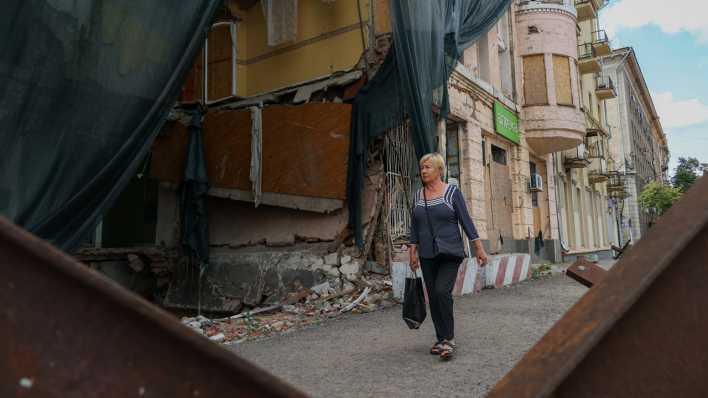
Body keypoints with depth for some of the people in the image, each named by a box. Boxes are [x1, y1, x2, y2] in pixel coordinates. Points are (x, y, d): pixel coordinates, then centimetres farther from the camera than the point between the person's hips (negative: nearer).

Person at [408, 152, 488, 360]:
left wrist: (479, 248, -9)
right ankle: (441, 339, 20)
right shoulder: (418, 195, 7)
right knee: (433, 297, 6)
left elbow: (466, 220, -6)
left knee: (442, 291, -20)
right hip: (427, 255, 5)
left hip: (450, 252, -4)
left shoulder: (452, 192, -4)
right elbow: (414, 226, 9)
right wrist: (412, 252, 4)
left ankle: (449, 339, -5)